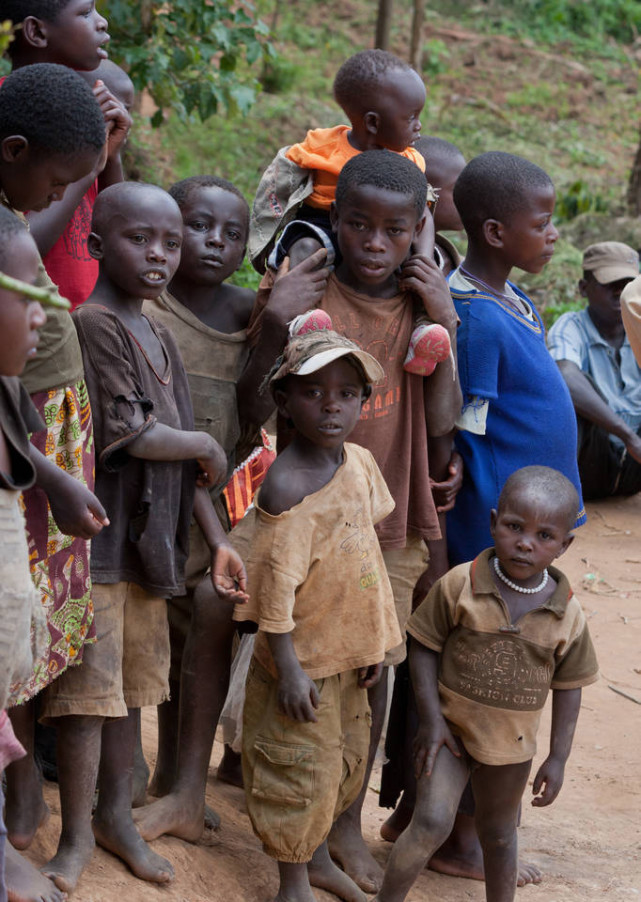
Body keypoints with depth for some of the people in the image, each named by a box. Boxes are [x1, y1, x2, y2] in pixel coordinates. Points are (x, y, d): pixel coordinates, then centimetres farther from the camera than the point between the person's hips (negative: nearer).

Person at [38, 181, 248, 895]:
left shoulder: (159, 338, 14)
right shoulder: (94, 323, -14)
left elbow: (180, 456, 15)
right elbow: (128, 437, -19)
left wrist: (218, 541, 10)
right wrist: (209, 448, -3)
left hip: (148, 540, 8)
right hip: (96, 538, -8)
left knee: (132, 682, 16)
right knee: (90, 689, -2)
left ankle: (115, 813, 29)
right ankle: (77, 836, 10)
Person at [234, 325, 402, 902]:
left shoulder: (361, 464, 1)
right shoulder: (286, 486, -24)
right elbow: (274, 583, -22)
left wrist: (375, 638, 13)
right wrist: (287, 668, -20)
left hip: (350, 647, 8)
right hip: (305, 656, -8)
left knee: (346, 757, 20)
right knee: (302, 767, 4)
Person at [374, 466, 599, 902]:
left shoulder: (568, 616, -10)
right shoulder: (460, 585, -15)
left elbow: (568, 687, 0)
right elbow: (424, 648, -7)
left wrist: (558, 759, 0)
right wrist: (431, 718, -12)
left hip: (511, 746, 2)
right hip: (451, 730, -2)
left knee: (499, 833, 19)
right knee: (432, 822, -14)